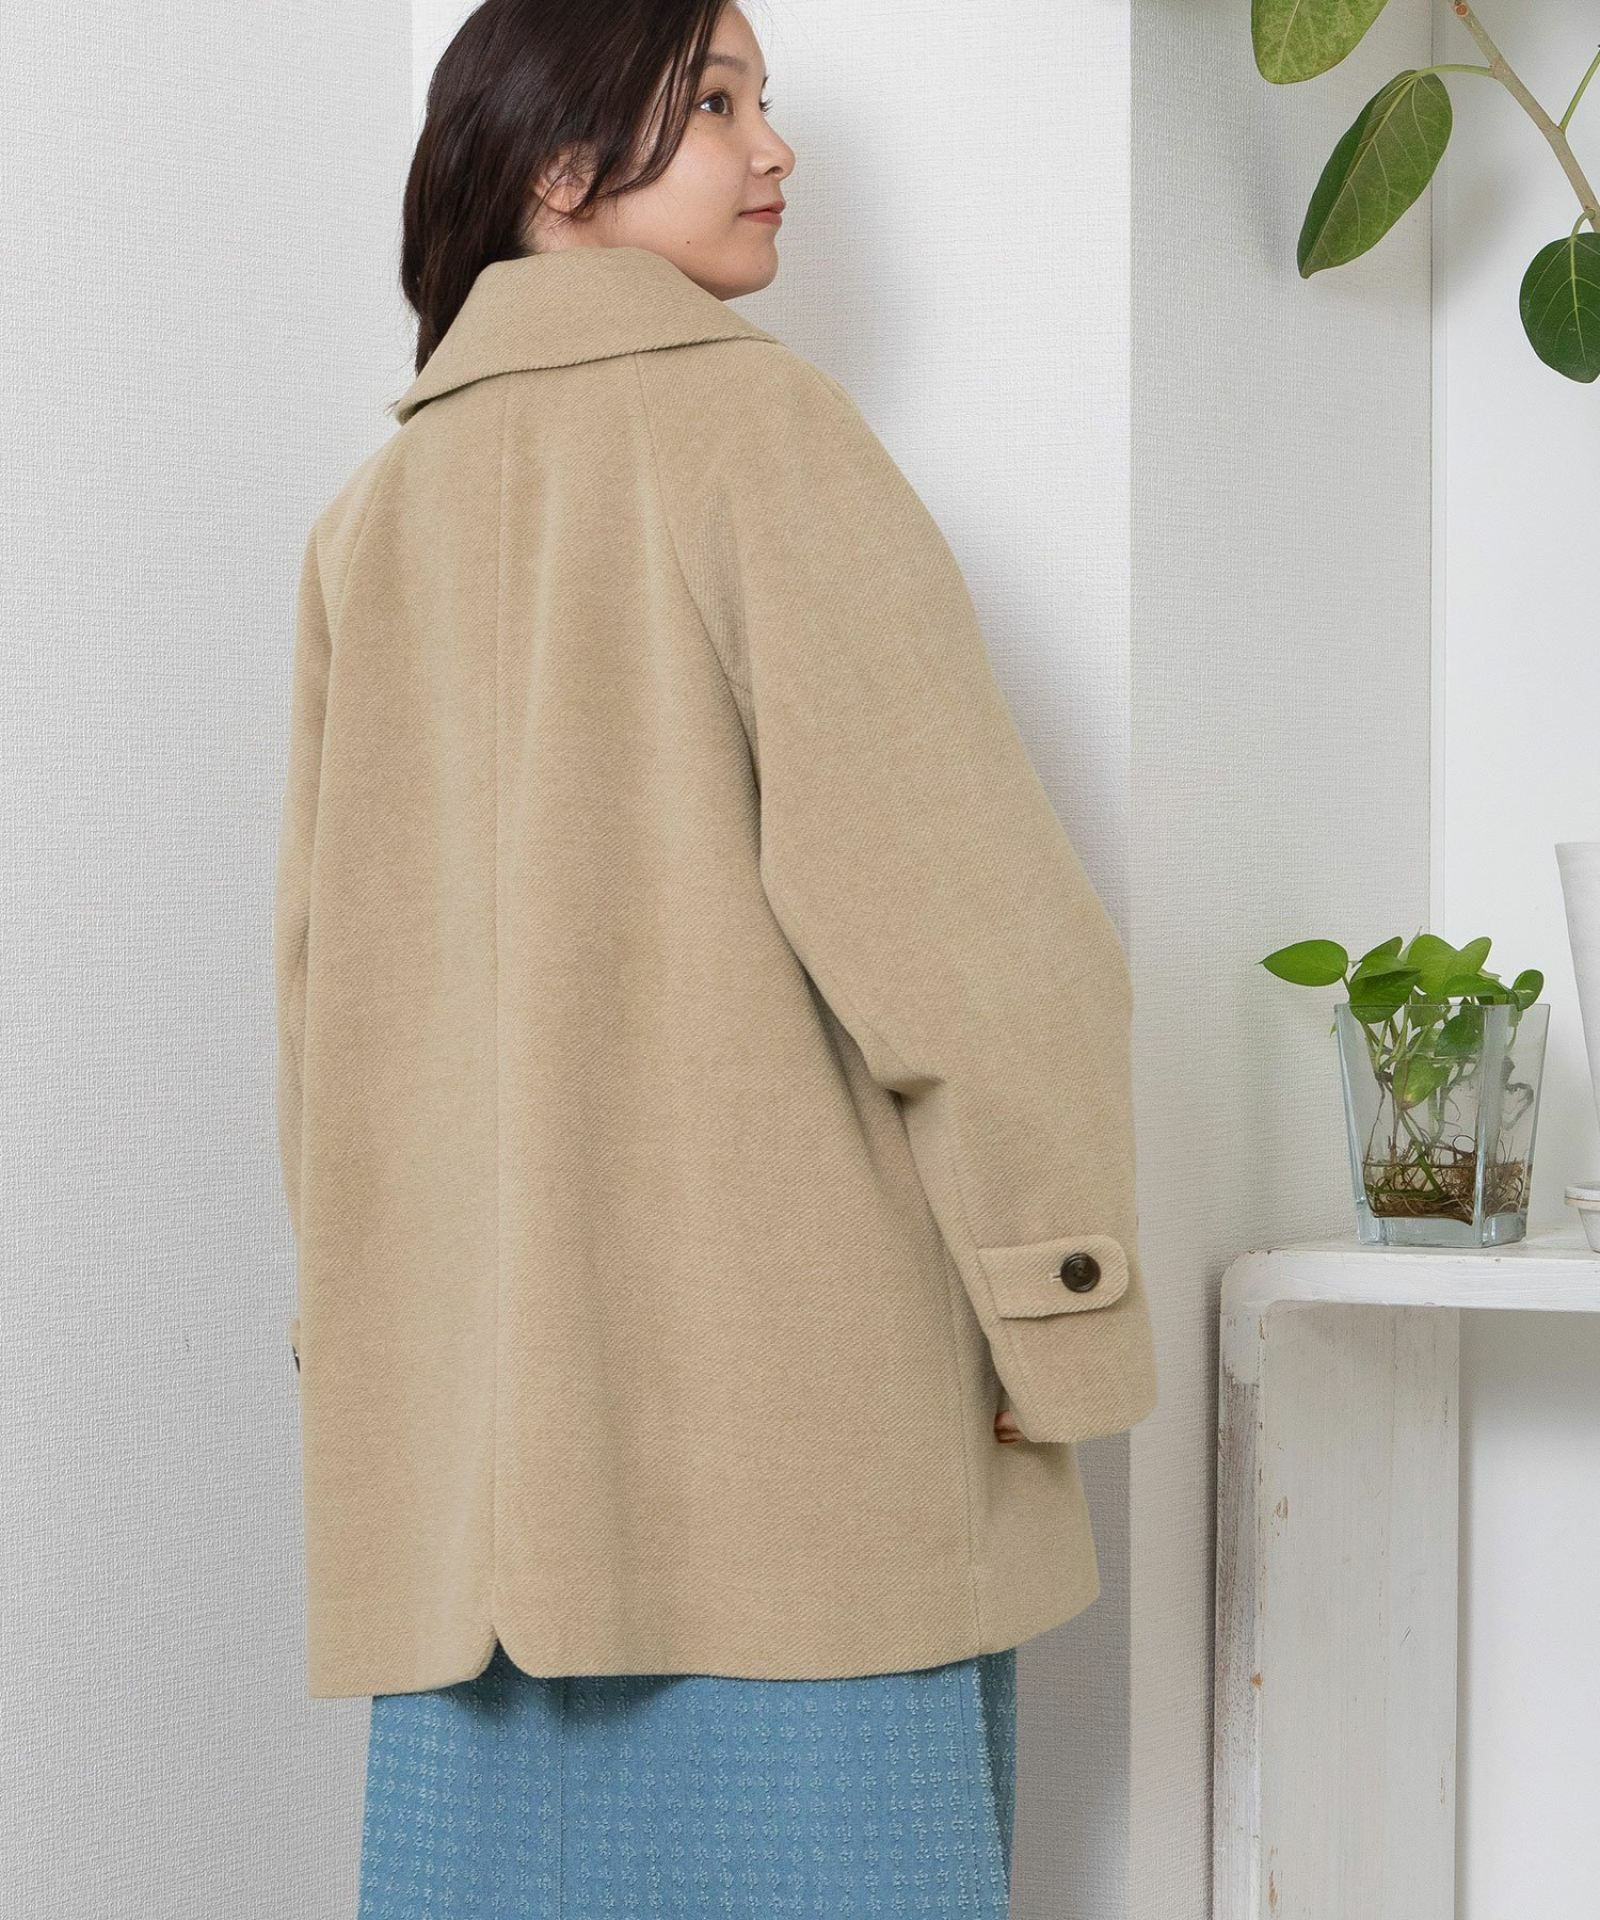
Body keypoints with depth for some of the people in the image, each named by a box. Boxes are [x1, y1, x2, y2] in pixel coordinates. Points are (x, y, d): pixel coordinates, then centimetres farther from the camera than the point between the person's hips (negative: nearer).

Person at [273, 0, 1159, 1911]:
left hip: (462, 1431, 6)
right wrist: (1064, 1322, -4)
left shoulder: (371, 519, 15)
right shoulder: (752, 422, -3)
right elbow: (959, 912, -11)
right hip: (788, 1384, -6)